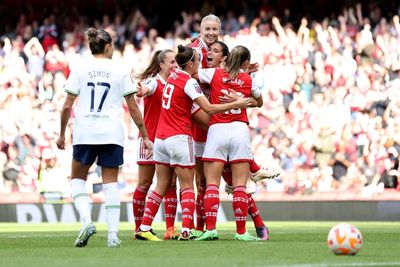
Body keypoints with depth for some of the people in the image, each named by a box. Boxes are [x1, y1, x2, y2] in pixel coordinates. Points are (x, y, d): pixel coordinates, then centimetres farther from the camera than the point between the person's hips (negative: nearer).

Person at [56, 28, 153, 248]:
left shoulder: (79, 70, 4)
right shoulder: (119, 71, 3)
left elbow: (67, 106, 2)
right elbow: (133, 108, 3)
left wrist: (62, 134, 14)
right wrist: (145, 136, 10)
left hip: (84, 133, 0)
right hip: (112, 135, 0)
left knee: (78, 178, 14)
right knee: (110, 182, 5)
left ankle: (86, 220, -9)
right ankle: (113, 234, -2)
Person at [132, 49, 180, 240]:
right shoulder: (153, 82, -9)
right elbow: (146, 89, -32)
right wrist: (140, 91, -55)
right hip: (149, 139, -5)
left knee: (170, 184, -2)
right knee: (145, 184, 1)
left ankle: (170, 229, -4)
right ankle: (139, 228, 9)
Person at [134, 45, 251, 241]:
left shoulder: (174, 75, 10)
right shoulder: (189, 82, -12)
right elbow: (209, 109, -18)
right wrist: (235, 104, -12)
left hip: (161, 138, 7)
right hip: (179, 138, -7)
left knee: (161, 187, 9)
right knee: (187, 187, -2)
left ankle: (144, 228, 4)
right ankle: (186, 230, -13)